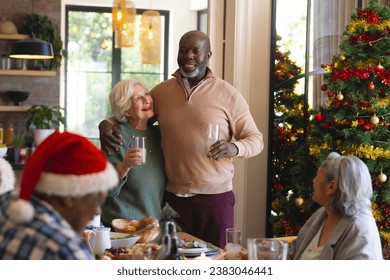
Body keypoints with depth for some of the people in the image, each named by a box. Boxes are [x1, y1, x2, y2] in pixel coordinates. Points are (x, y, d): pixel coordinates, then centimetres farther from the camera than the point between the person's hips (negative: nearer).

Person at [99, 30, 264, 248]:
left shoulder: (228, 94, -1)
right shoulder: (160, 92, 7)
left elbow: (256, 139, 2)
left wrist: (234, 147, -19)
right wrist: (106, 124, -1)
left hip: (215, 195, -2)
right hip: (173, 195, 2)